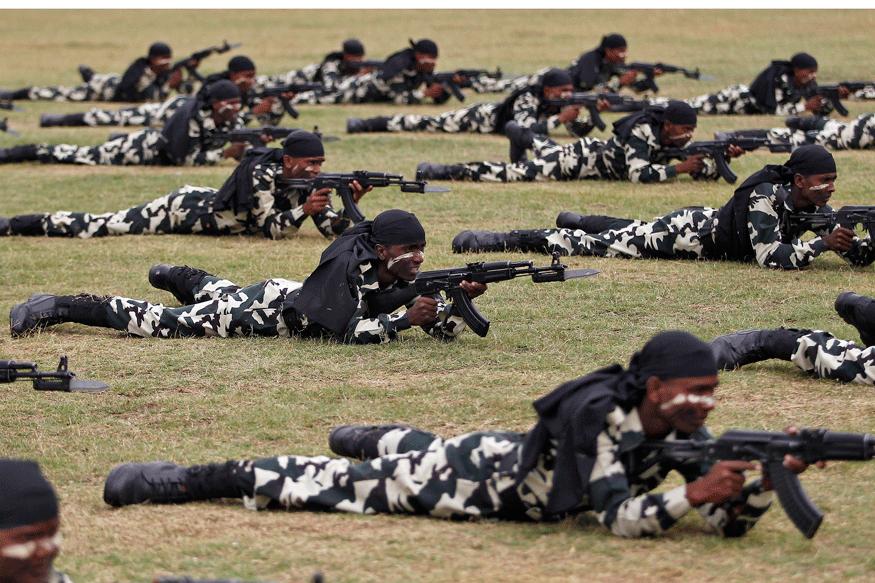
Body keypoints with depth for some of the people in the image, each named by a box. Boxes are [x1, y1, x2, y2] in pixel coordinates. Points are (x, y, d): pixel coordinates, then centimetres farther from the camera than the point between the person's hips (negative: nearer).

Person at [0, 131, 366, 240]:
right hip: (185, 208, -7)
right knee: (95, 226, 2)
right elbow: (272, 231, -33)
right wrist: (304, 210, -43)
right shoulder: (262, 173, -32)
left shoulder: (309, 181, -11)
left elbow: (333, 229, -12)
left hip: (210, 205, 7)